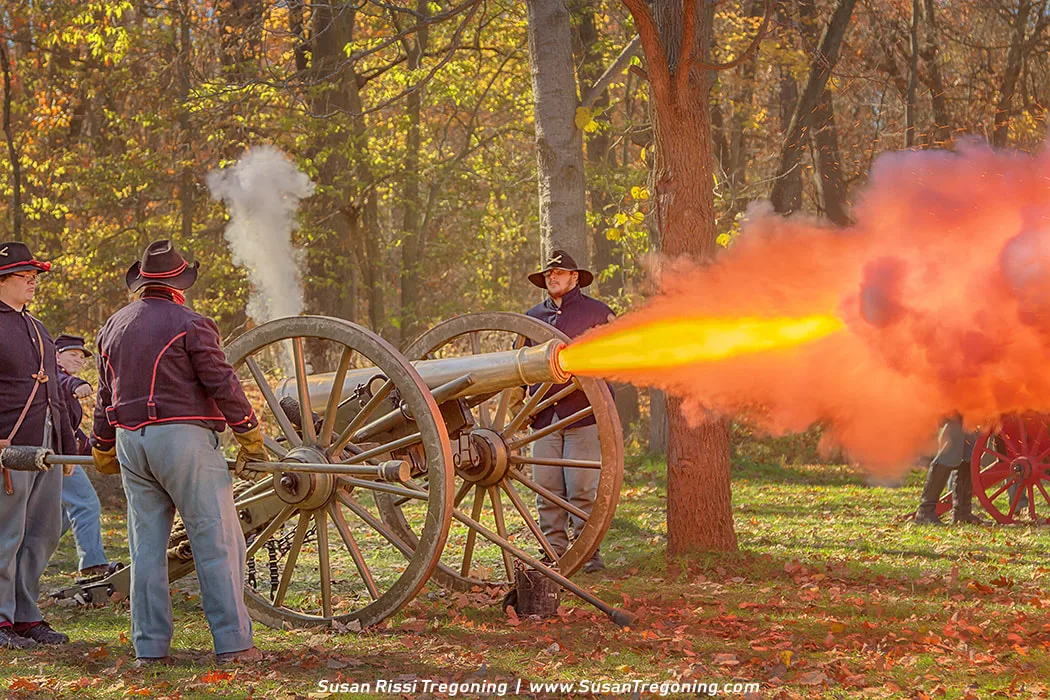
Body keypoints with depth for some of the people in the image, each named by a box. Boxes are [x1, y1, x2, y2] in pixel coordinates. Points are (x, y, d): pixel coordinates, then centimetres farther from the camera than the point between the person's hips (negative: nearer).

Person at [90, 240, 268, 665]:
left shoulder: (113, 327, 14)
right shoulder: (189, 324, -7)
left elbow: (105, 397, 20)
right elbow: (223, 385, -10)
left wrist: (102, 450, 32)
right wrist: (251, 440, -1)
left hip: (131, 440, 6)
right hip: (183, 437, -6)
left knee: (147, 545, 9)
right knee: (218, 542, -3)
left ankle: (150, 647, 7)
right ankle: (232, 644, -6)